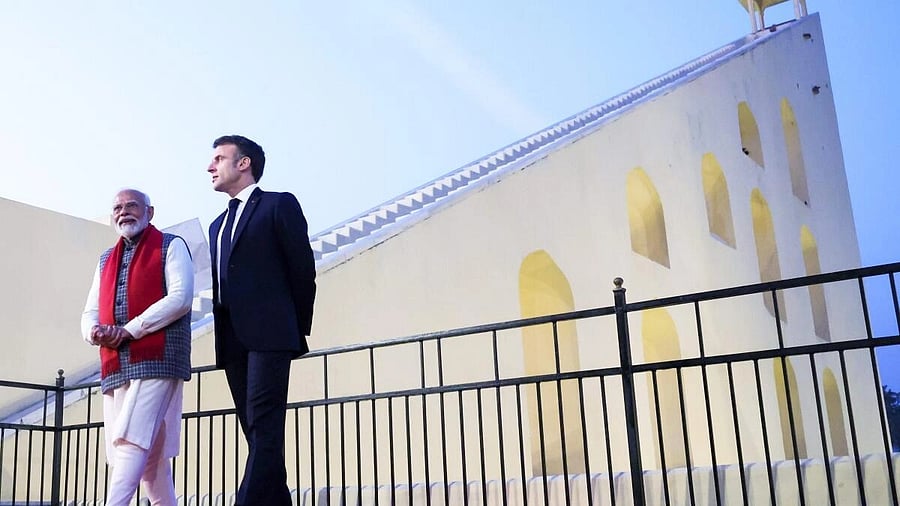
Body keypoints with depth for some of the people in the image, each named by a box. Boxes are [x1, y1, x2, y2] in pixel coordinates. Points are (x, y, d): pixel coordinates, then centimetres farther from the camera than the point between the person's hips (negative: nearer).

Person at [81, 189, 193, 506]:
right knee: (150, 453, 6)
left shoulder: (171, 247, 6)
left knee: (131, 441, -18)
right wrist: (95, 332, -6)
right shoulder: (106, 260, 24)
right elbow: (90, 313, 20)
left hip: (157, 359, -6)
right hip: (115, 366, 6)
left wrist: (128, 331, -14)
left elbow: (181, 297, -9)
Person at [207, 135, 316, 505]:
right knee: (259, 433, 6)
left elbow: (303, 271, -1)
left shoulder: (279, 205, 3)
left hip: (268, 334, -7)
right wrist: (223, 337, 6)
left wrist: (298, 331, -1)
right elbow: (221, 284, 19)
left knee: (264, 429, -13)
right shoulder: (218, 225, 24)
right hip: (232, 341, 7)